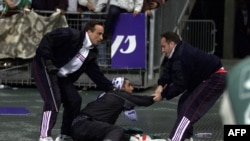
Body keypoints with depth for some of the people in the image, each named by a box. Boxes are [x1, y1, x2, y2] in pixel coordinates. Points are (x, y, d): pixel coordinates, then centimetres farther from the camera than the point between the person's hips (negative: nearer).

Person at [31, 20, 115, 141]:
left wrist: (111, 88, 0)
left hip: (61, 76, 9)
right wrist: (48, 61, -25)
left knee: (74, 100, 5)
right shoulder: (72, 35, -17)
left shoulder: (91, 52, 8)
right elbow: (47, 39, -21)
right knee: (54, 100, -21)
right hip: (44, 67, -9)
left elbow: (96, 74, 8)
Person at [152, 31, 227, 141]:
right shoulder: (179, 52, 9)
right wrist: (161, 85, -10)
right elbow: (168, 71, 7)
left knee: (189, 109, -16)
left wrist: (163, 95, -11)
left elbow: (180, 85, -21)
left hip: (216, 79, -11)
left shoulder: (181, 57, -24)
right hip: (209, 78, 11)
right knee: (184, 102, 17)